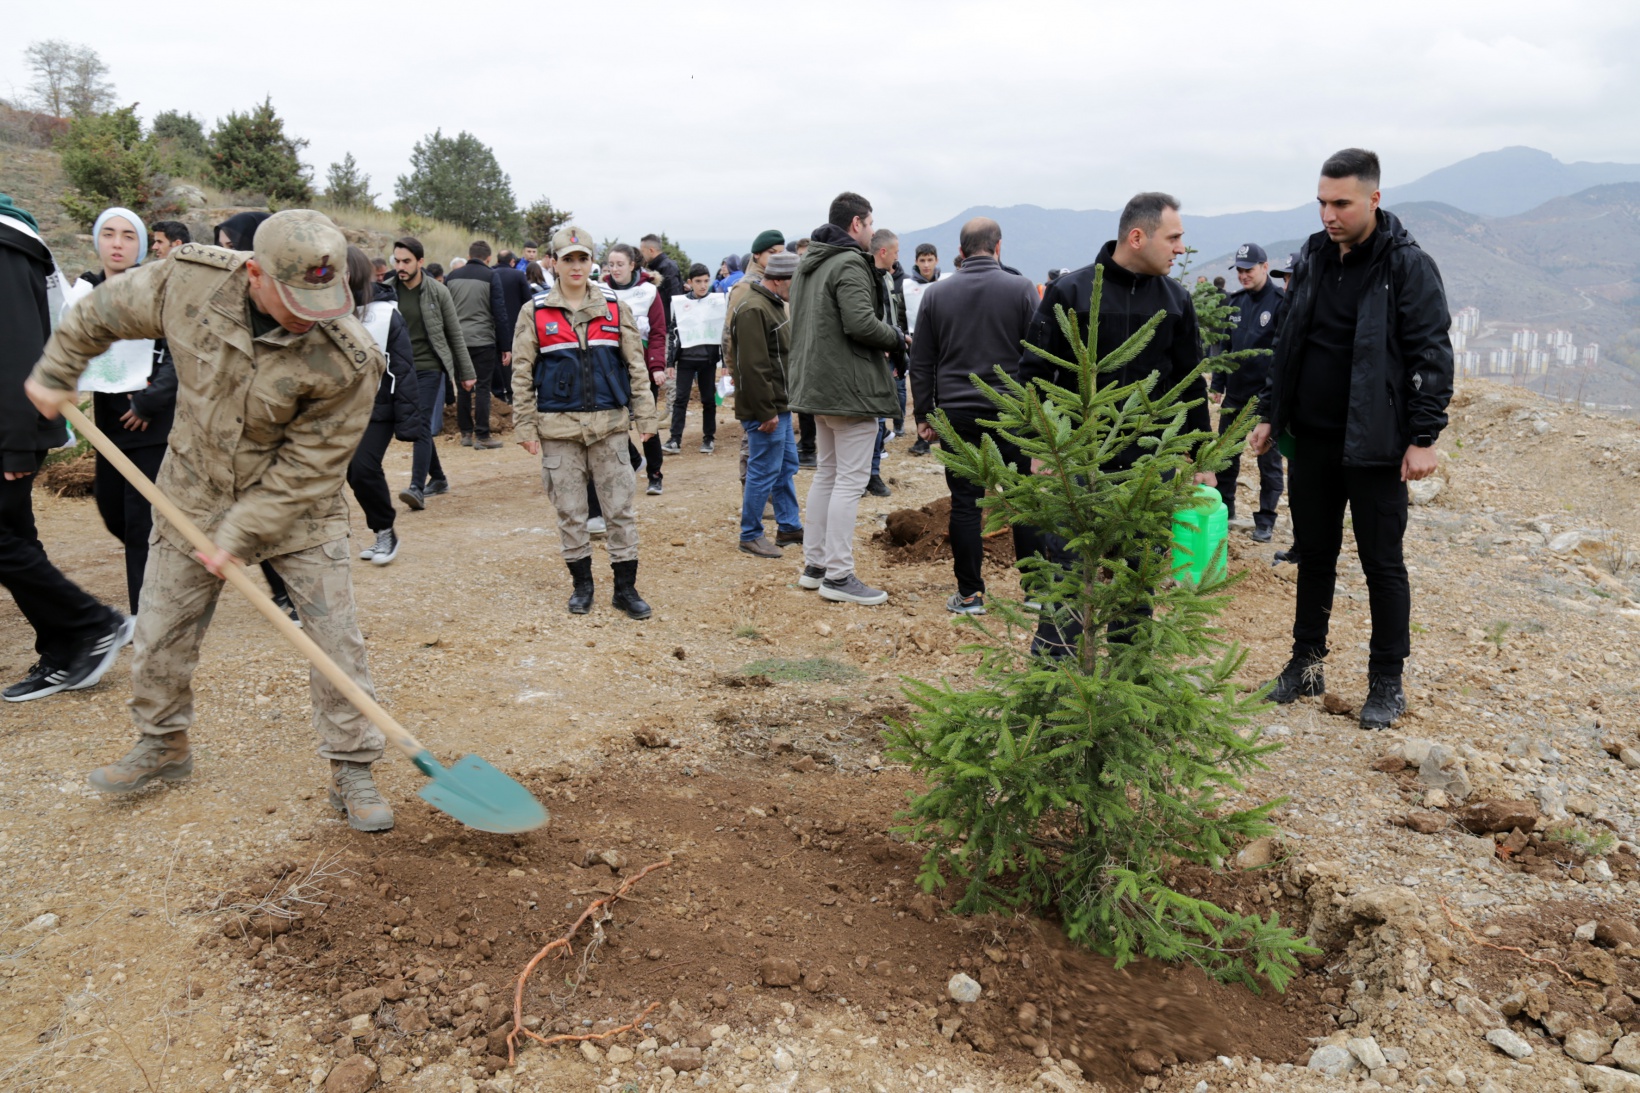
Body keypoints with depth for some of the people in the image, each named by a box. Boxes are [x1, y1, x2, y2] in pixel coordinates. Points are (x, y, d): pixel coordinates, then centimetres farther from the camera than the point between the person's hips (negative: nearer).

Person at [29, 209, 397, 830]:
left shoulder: (348, 362, -29)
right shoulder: (188, 281, -19)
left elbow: (308, 465, -21)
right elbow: (104, 312, 2)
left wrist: (241, 535, -19)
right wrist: (55, 374, 12)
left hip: (297, 503, -3)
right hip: (196, 490, 3)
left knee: (336, 633, -6)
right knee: (163, 627, 13)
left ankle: (352, 771, 8)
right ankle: (162, 744, 36)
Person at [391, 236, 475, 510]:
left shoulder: (437, 292, -4)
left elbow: (455, 334, 1)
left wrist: (466, 372, 3)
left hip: (429, 368, -4)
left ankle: (417, 488, -20)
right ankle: (438, 479, 27)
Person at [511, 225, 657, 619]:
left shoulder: (614, 307, 5)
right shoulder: (535, 312, 2)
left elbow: (636, 364, 7)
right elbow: (522, 373, 3)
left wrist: (645, 416, 2)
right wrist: (524, 427, -2)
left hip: (609, 424, 1)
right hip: (558, 427, 0)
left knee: (620, 507, 2)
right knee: (569, 510, 7)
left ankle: (626, 587, 12)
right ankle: (581, 583, 22)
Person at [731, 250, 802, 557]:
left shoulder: (773, 304, 15)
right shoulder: (754, 309, -19)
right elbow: (754, 367, -25)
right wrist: (766, 412, -23)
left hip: (779, 405, 11)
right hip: (765, 409, -11)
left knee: (787, 465, 17)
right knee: (764, 471, -3)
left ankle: (790, 526, 28)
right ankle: (750, 535, 8)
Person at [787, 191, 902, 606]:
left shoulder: (807, 264, 15)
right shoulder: (850, 264, -15)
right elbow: (861, 323, -25)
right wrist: (896, 337, -6)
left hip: (816, 384, 10)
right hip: (850, 387, -10)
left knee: (826, 473, 17)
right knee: (850, 479, -5)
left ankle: (815, 564, 22)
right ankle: (838, 576, -3)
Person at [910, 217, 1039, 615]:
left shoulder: (937, 295, 6)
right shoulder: (1021, 289, -1)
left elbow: (921, 363, 8)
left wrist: (923, 415, 13)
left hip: (957, 414, 2)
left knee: (965, 503, 5)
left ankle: (970, 594, 8)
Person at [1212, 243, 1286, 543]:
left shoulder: (1280, 304, -11)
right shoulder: (1236, 302, 9)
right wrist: (1218, 383, 11)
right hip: (1235, 394, 6)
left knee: (1269, 460, 5)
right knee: (1225, 454, 14)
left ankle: (1265, 521, 12)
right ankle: (1223, 509, 28)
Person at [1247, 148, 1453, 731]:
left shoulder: (1408, 265, -10)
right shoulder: (1312, 257, 7)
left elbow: (1431, 355, -11)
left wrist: (1424, 437, -15)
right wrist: (1270, 414, 12)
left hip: (1373, 443, -5)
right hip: (1311, 438, 5)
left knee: (1382, 563, 5)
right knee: (1313, 554, 14)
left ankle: (1387, 682, 17)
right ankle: (1307, 662, 27)